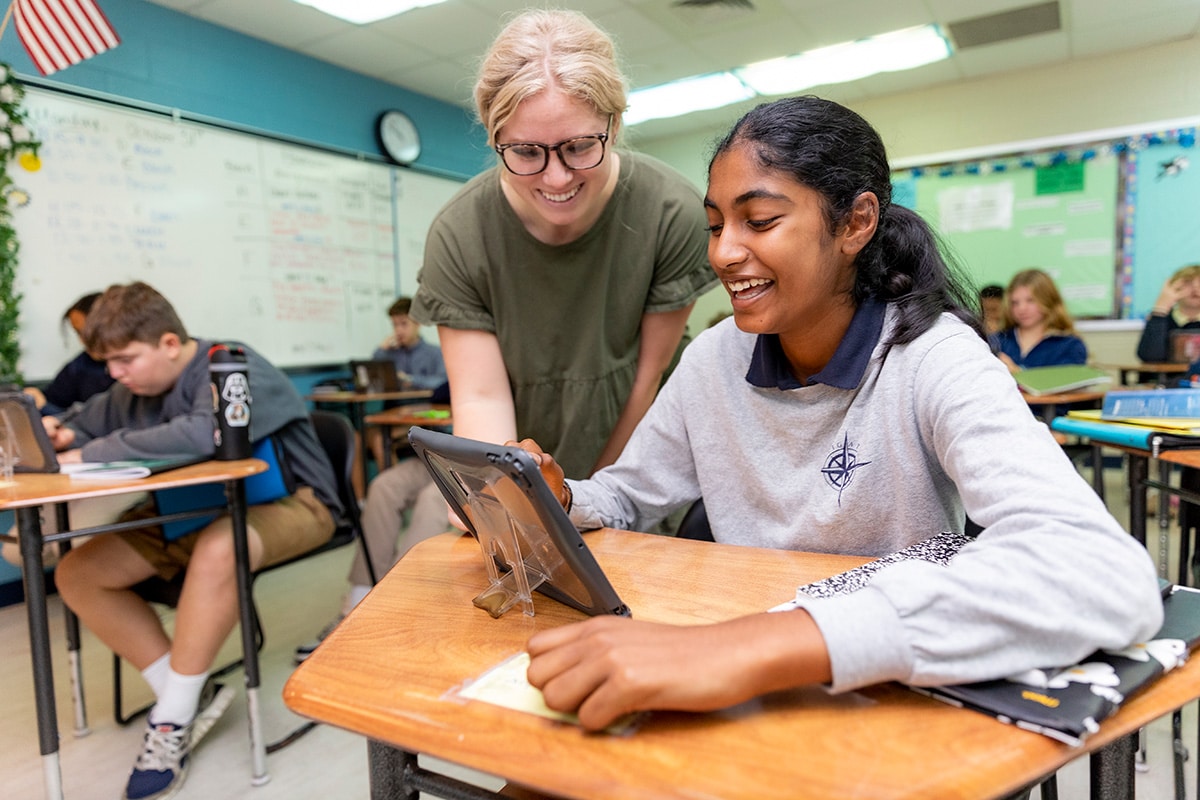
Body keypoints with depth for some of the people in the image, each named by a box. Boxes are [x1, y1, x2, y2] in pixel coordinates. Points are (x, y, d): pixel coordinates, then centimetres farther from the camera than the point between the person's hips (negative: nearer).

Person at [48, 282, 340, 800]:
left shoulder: (232, 367, -19)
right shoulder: (134, 389, 4)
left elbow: (203, 433, -38)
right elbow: (86, 429, 17)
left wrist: (95, 453, -27)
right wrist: (61, 437, -9)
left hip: (287, 502, -8)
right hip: (194, 512, 8)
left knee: (216, 550, -39)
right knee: (77, 574, -4)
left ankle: (170, 724, -19)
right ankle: (191, 695, -7)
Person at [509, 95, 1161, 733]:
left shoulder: (933, 360, -18)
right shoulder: (712, 361, -4)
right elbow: (626, 496, 7)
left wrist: (768, 645, -46)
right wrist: (561, 499, -17)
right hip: (747, 704, 3)